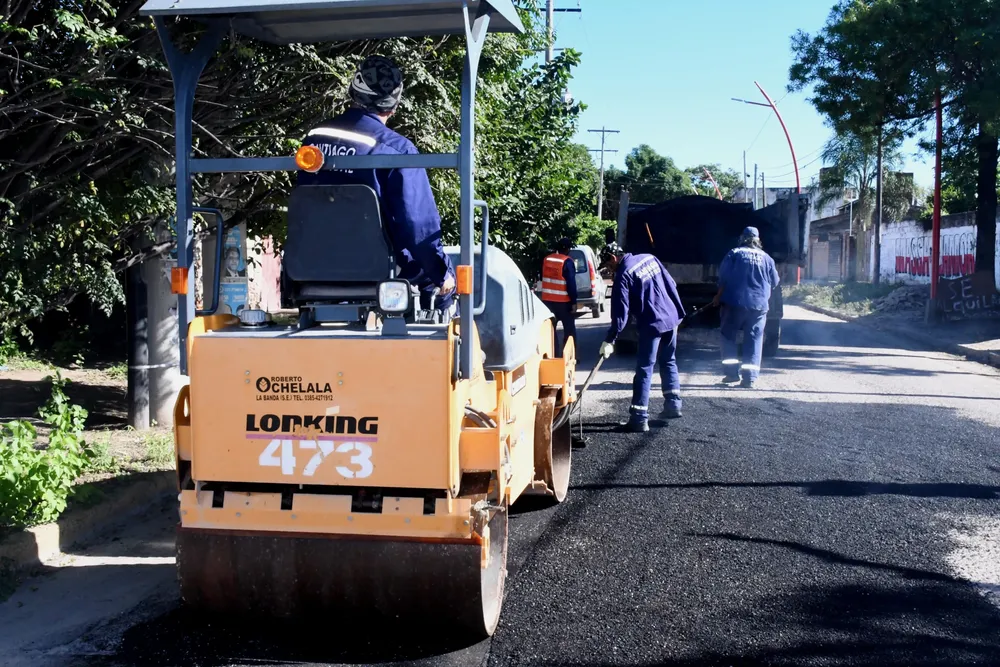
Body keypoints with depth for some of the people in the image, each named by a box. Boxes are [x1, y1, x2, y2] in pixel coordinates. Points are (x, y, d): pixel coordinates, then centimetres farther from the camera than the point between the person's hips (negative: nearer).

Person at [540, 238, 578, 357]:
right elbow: (571, 283, -14)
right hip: (563, 301, -5)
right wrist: (574, 302, -12)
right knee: (569, 329, 6)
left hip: (547, 299, 5)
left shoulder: (546, 260, 6)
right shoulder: (567, 262, -12)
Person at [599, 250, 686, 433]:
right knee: (669, 362, 22)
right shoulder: (649, 258, 8)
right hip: (671, 318, 7)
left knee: (644, 369, -3)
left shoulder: (624, 274, -12)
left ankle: (639, 418, -5)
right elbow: (671, 284, 13)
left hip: (651, 324, -7)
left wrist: (610, 340, -14)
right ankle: (673, 404, 26)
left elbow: (620, 312, -16)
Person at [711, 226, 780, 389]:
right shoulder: (766, 258, 8)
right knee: (753, 341, 4)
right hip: (759, 305, 2)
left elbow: (723, 277, -3)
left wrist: (718, 296, 8)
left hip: (734, 302, -2)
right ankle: (749, 378, -2)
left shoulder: (734, 253, 0)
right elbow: (774, 282, 12)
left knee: (728, 336, 11)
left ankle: (732, 372, 6)